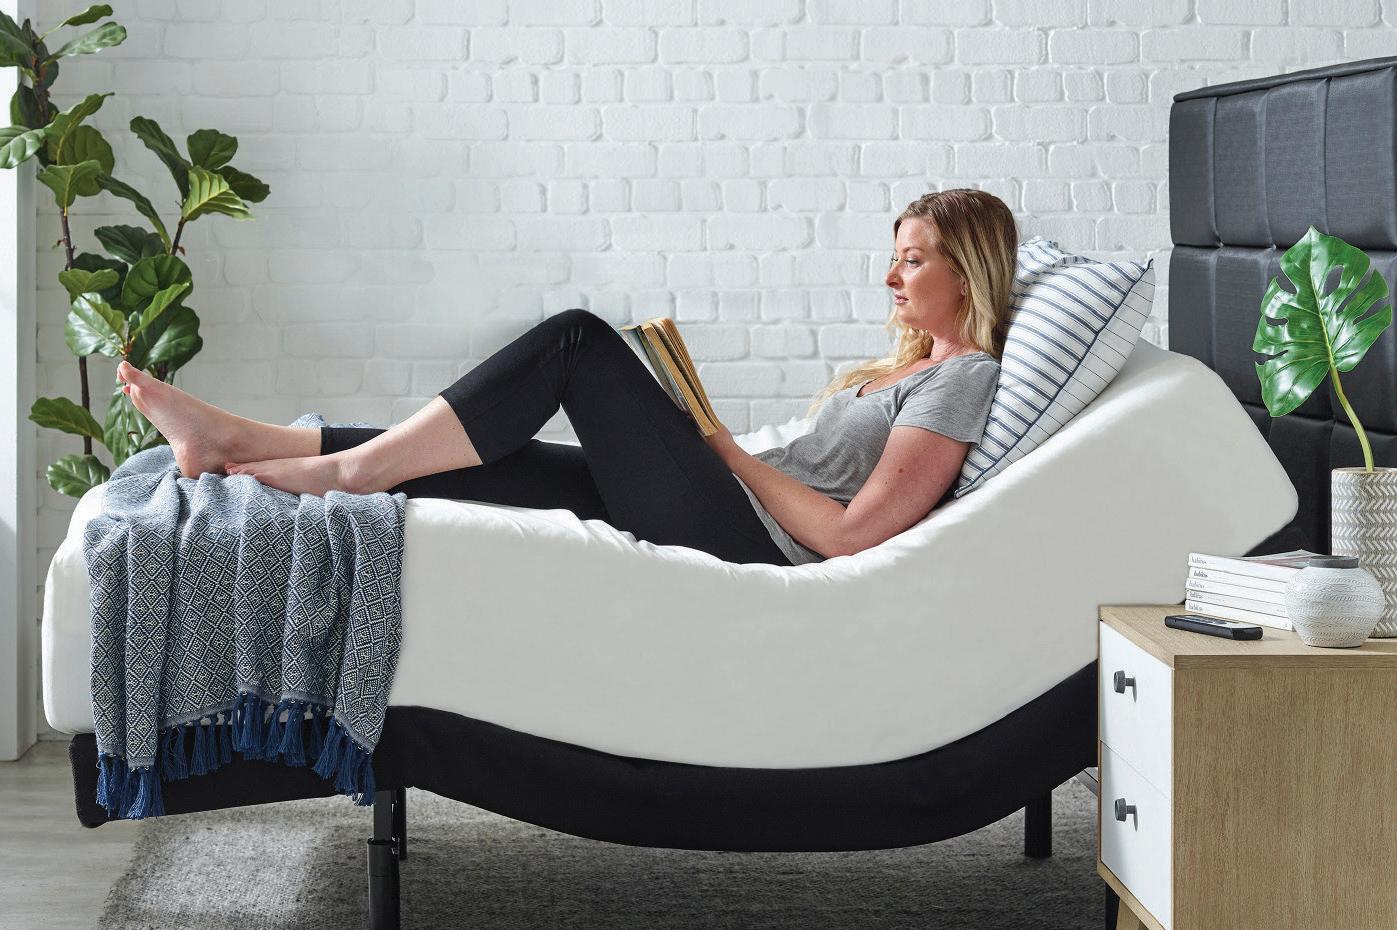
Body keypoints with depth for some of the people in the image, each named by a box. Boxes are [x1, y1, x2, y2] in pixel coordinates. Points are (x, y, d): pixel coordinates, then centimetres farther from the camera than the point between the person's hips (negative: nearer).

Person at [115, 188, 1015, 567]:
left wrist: (732, 456, -6)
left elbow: (852, 532, -17)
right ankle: (240, 444, 0)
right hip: (726, 526, 9)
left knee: (579, 339, -14)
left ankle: (353, 469, -11)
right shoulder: (911, 366, 25)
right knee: (456, 455, 0)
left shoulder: (965, 379, -6)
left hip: (745, 549, -9)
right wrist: (719, 449, 9)